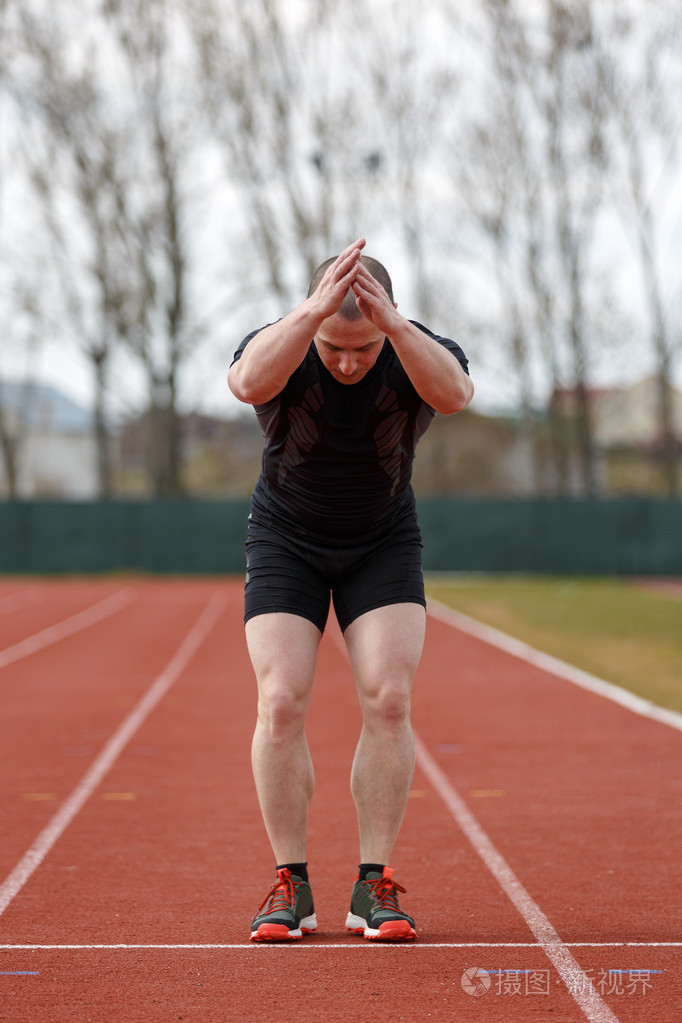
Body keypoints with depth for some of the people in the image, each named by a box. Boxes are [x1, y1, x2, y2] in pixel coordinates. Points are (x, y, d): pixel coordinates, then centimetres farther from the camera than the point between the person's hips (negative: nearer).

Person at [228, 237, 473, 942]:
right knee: (281, 705, -13)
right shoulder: (282, 348, -22)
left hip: (384, 546, 1)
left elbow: (455, 393, -43)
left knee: (388, 701, -13)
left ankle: (374, 886, -3)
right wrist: (315, 311, -56)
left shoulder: (417, 352, -20)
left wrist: (394, 324, -55)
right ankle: (291, 886, -2)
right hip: (285, 543, -1)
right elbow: (250, 383, -46)